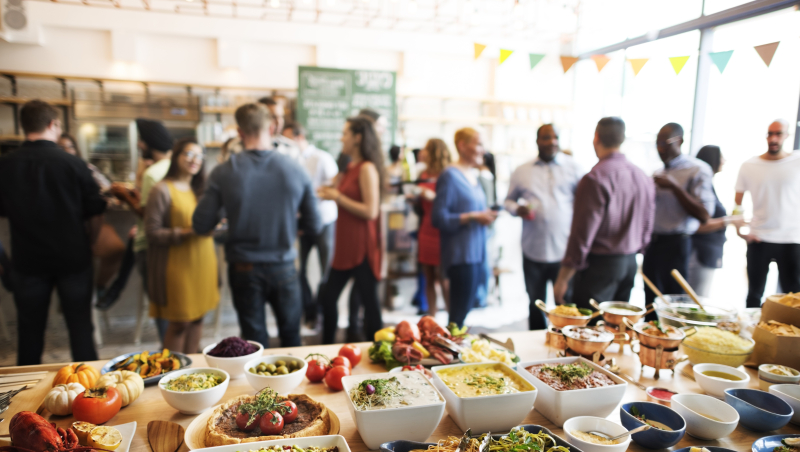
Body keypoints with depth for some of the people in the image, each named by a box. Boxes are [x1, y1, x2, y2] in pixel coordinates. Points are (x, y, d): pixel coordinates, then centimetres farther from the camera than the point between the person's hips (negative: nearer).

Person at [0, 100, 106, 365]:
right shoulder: (72, 164, -14)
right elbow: (95, 215, -8)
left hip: (28, 260, 2)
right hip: (73, 258, -2)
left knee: (30, 329, 16)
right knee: (80, 326, 11)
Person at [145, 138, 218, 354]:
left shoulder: (199, 189, 13)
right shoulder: (162, 190, -9)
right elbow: (152, 232, -12)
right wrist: (186, 233, -21)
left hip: (203, 262, 7)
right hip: (178, 265, -6)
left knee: (197, 317, 13)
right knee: (179, 323, 1)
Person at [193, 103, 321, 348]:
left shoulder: (223, 172, -12)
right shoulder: (296, 170, -10)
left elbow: (201, 226, -7)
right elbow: (313, 226, -4)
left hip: (244, 270, 0)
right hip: (283, 267, 1)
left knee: (255, 341, 14)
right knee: (291, 337, 20)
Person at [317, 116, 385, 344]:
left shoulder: (367, 169, -13)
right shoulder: (350, 167, 13)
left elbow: (371, 211, -20)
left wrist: (338, 197, -15)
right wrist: (329, 192, 8)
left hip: (362, 246, -9)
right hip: (345, 246, 9)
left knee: (369, 301, 2)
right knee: (327, 297, 14)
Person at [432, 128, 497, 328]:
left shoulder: (473, 175, 15)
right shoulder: (450, 176, -11)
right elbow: (439, 218, -17)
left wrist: (486, 215, 5)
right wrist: (473, 216, -20)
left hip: (476, 253, 9)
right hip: (460, 255, -9)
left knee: (465, 309, 15)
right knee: (459, 313, -4)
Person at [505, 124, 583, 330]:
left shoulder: (572, 167, 4)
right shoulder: (522, 171, 9)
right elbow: (509, 200, 17)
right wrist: (517, 209, -6)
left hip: (564, 251, -2)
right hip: (533, 251, 2)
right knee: (536, 305, 15)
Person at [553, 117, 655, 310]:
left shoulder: (595, 179, -17)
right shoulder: (644, 178, 7)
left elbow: (582, 235, -18)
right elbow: (647, 229, 13)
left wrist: (562, 279, -12)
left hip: (600, 265, -8)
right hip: (630, 264, 8)